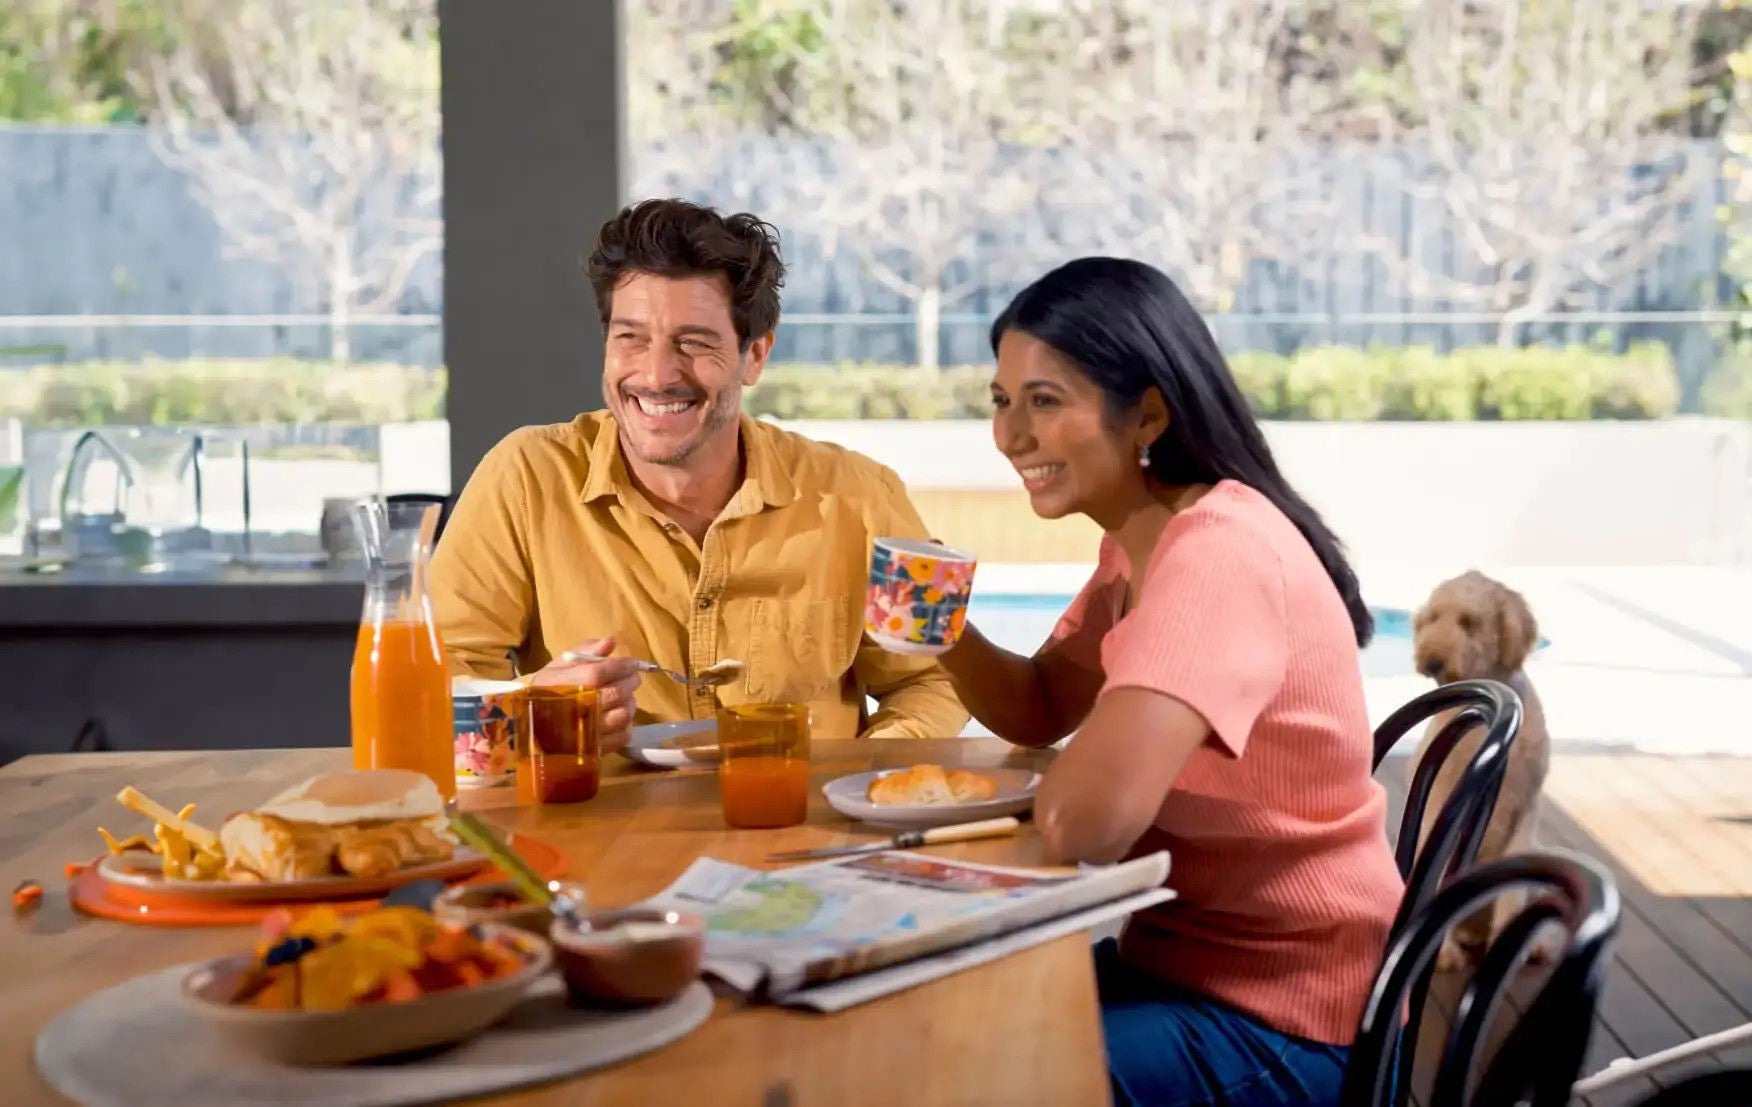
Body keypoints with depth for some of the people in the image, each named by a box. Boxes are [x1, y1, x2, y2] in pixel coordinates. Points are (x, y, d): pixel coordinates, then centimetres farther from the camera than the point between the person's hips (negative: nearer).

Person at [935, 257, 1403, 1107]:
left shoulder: (1220, 553, -26)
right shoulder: (1141, 539, 5)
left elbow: (1085, 819, -37)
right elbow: (1038, 710, 15)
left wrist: (1062, 791, -14)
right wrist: (944, 632, -5)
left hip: (1286, 1031, -9)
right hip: (1183, 960, 9)